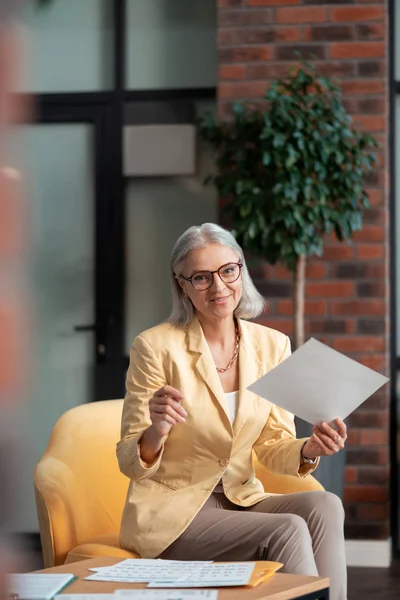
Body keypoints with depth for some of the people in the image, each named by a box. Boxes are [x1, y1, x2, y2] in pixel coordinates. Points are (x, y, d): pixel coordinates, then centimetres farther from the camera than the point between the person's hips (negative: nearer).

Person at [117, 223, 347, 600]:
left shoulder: (272, 346, 2)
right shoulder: (155, 346, -12)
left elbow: (273, 449, 7)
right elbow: (131, 463, -9)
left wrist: (309, 450, -15)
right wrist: (156, 431, -31)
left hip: (241, 500, 5)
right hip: (170, 512, -4)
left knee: (324, 506, -25)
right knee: (289, 531, -27)